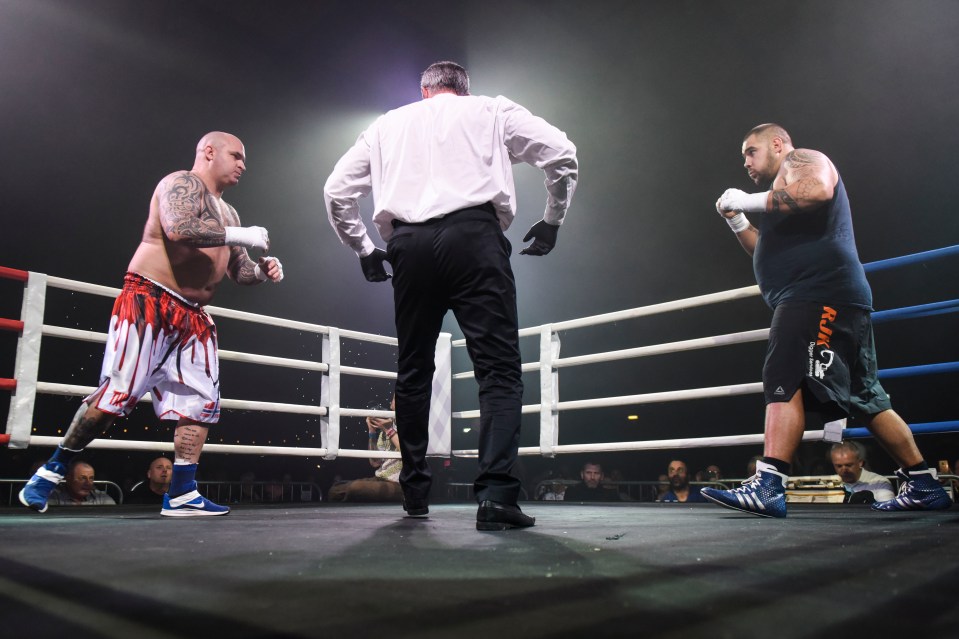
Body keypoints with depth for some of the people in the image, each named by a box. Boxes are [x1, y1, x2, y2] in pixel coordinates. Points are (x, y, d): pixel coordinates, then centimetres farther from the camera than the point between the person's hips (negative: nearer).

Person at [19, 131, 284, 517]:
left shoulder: (228, 213, 22)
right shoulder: (183, 183, -4)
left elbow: (239, 272, 24)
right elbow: (178, 229, -26)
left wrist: (262, 270, 2)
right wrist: (240, 236, -20)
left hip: (194, 317, 9)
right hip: (149, 302, -8)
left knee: (201, 402, -1)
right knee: (116, 394, -8)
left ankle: (182, 494, 2)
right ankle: (52, 470, 11)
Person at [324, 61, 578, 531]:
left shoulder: (387, 124, 27)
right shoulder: (491, 111, 21)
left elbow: (336, 190, 23)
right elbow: (561, 152, 10)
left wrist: (362, 248, 30)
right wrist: (552, 220, 19)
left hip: (409, 244, 3)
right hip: (473, 234, -2)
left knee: (413, 372, 13)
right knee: (499, 368, -5)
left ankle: (415, 494, 17)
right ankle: (496, 493, -20)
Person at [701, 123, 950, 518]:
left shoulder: (801, 159, 4)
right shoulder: (784, 189, 31)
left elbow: (818, 190, -21)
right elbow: (771, 253, 31)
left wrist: (750, 201, -12)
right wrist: (737, 222, 19)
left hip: (820, 296, -11)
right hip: (813, 301, 11)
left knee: (785, 382, -20)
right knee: (862, 397, 11)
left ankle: (768, 485, -28)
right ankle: (923, 485, 18)